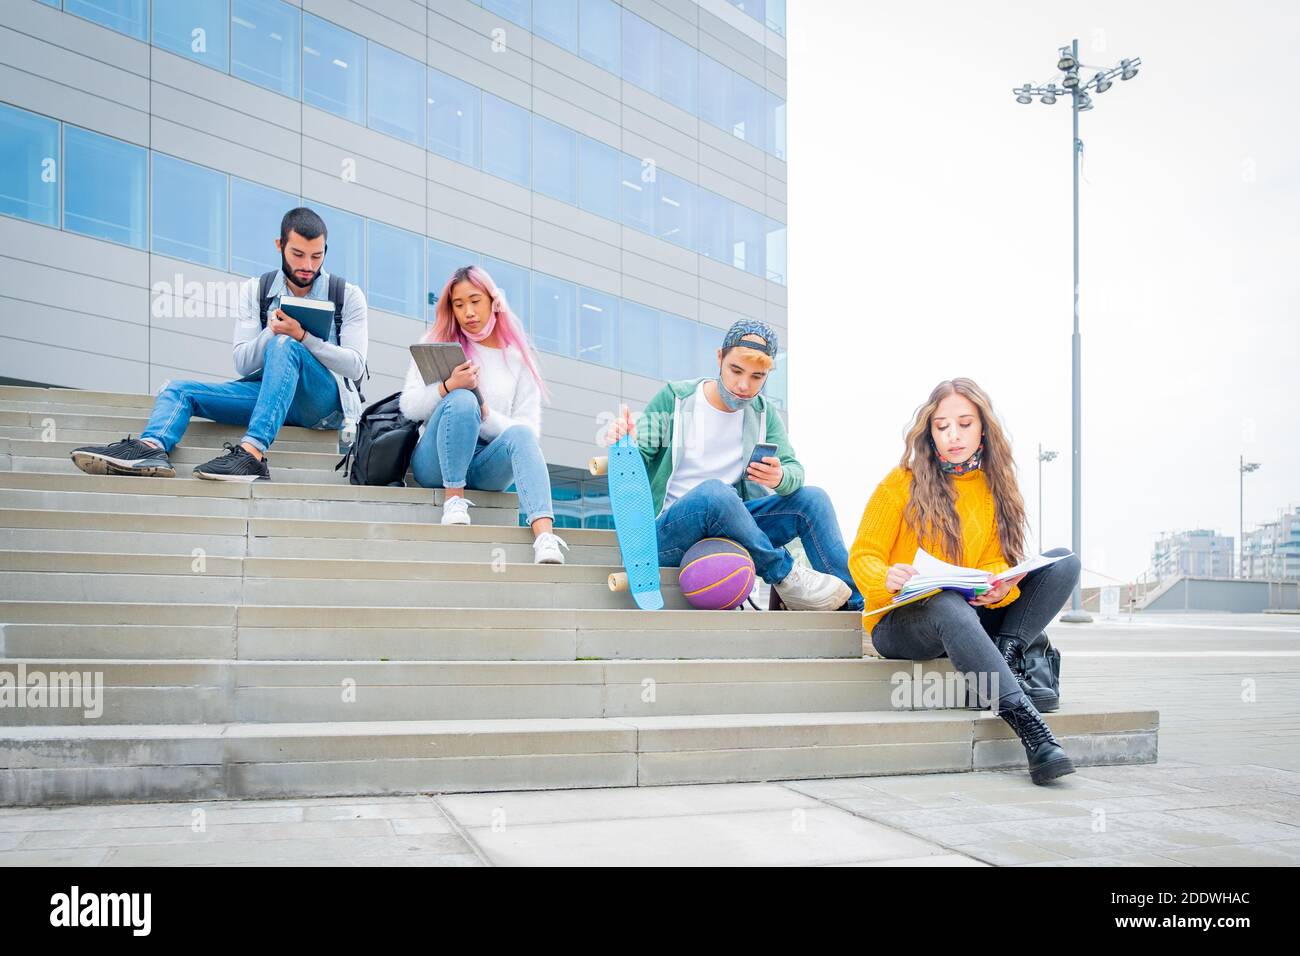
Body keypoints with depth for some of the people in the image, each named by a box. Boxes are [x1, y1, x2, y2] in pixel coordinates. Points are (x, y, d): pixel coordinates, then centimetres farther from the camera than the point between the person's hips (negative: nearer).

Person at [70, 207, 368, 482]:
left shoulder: (347, 295, 3)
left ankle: (253, 453, -47)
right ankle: (151, 447, -43)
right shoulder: (254, 291, 10)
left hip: (325, 400, -4)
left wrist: (303, 336, -21)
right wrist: (272, 331, -18)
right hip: (268, 393, 4)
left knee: (284, 345, -33)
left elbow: (355, 366, -7)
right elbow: (242, 363, 2)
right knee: (179, 388, -10)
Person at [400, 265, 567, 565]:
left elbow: (529, 430, 2)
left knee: (521, 434, -34)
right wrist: (448, 386, -19)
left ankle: (544, 536, -52)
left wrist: (484, 415, -15)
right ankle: (454, 499, -22)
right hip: (435, 462, -1)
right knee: (462, 400, -30)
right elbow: (409, 408, 0)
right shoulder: (437, 344, 11)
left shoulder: (519, 357, 10)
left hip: (486, 470, 1)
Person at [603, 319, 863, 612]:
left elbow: (794, 470, -2)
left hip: (728, 528, 5)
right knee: (714, 492, -36)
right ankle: (784, 576, -21)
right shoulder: (675, 399, -4)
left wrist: (781, 477, -27)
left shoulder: (763, 414, 8)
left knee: (813, 498, -11)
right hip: (667, 532, -5)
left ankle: (857, 602, -7)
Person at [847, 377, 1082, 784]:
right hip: (898, 622, -5)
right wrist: (887, 579, -30)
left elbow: (993, 563, 1)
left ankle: (1004, 654, -26)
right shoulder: (902, 483, -4)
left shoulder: (994, 486, 8)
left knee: (1063, 564, -10)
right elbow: (862, 555, -6)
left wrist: (1000, 588, -24)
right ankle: (1030, 727, -46)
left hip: (970, 616, 5)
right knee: (949, 605, -42)